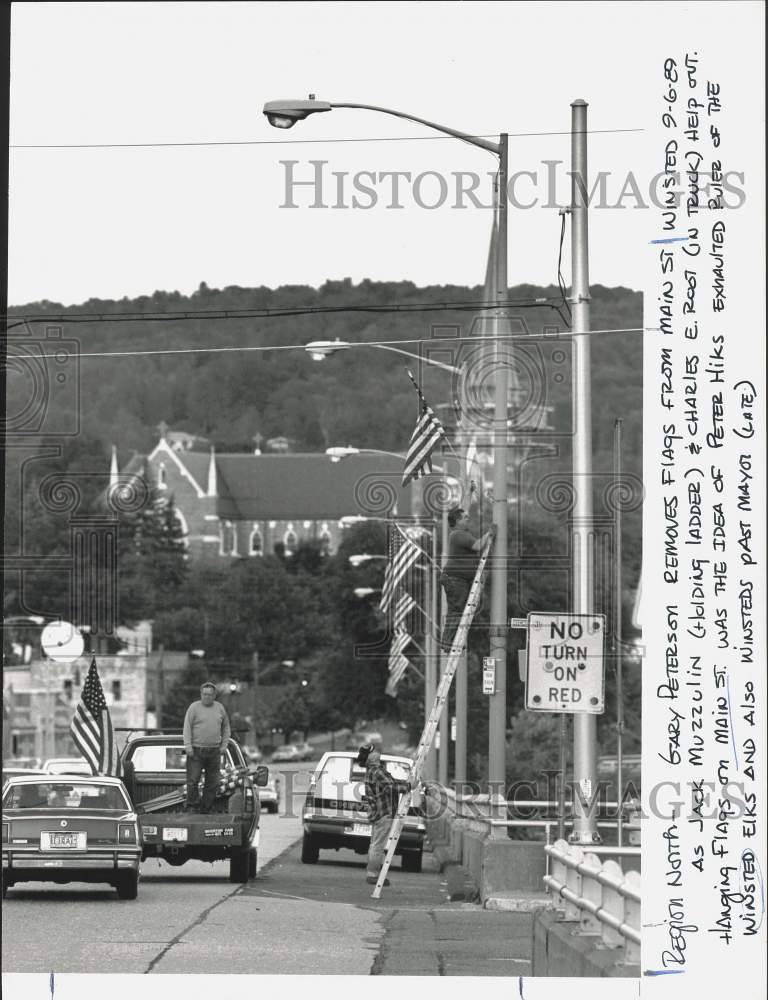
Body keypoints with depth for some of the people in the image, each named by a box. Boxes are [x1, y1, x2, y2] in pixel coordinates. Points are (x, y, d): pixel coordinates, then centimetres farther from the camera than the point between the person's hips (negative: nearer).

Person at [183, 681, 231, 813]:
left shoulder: (220, 708, 11)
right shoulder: (194, 707, -1)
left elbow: (225, 727, 21)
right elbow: (187, 727, -4)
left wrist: (224, 745, 12)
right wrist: (188, 746, -10)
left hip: (214, 751, 4)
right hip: (196, 751, -4)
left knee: (213, 782, 4)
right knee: (193, 780, -7)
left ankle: (207, 808, 11)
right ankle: (192, 806, -1)